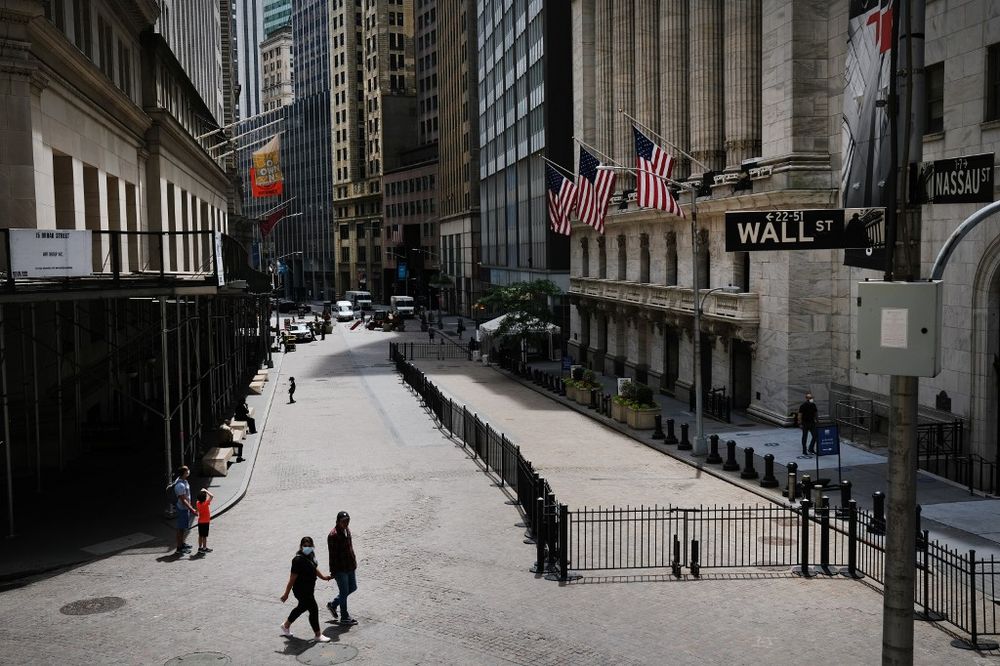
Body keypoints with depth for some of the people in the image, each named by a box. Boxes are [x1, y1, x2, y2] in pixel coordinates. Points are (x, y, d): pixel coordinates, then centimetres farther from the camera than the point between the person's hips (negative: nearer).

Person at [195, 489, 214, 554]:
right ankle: (204, 548, 9)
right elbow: (212, 496, -28)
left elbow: (199, 498, 19)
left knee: (200, 535, 14)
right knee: (204, 536, 3)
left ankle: (200, 547, 22)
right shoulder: (206, 503, -22)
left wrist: (202, 492, 9)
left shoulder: (198, 503, -4)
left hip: (200, 522, 6)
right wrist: (206, 491, -20)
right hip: (205, 522, -6)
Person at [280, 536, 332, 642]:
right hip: (301, 591, -10)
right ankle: (318, 636, 11)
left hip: (309, 589, 10)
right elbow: (292, 578, -23)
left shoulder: (310, 556, 1)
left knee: (302, 607, 26)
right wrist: (286, 594, -19)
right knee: (314, 610, -3)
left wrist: (323, 577, 27)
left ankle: (286, 625, 47)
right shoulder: (298, 560, -26)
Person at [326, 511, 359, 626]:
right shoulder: (333, 535, -22)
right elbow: (332, 555, -20)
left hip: (349, 566, 9)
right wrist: (333, 571, -18)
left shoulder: (347, 530, 5)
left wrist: (354, 562, 19)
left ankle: (333, 604, 34)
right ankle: (344, 618, 16)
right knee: (344, 592, 2)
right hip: (340, 569, -9)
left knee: (353, 587, 18)